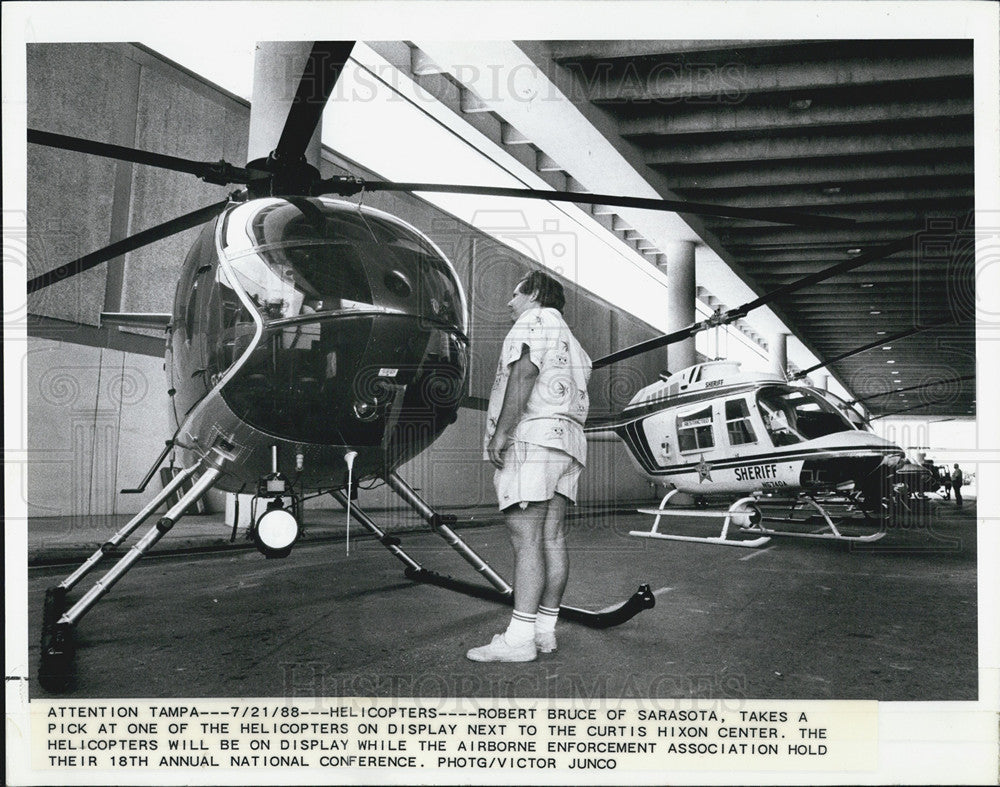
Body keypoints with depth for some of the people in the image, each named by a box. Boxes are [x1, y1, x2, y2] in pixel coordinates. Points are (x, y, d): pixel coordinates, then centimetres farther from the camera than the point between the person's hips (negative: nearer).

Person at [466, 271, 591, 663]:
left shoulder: (536, 319, 3)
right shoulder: (569, 340, 30)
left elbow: (525, 371, -13)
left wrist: (501, 431, -18)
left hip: (531, 436, -10)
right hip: (566, 440, 10)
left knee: (526, 538, -14)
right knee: (552, 538, 4)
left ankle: (520, 637, -17)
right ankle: (545, 629, 5)